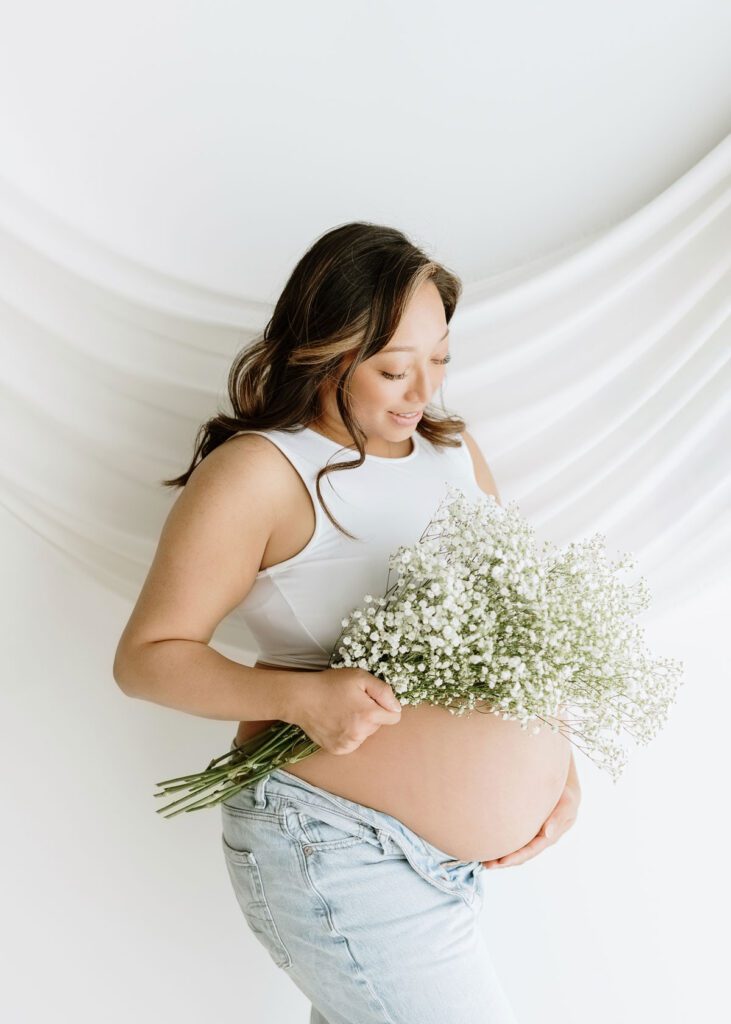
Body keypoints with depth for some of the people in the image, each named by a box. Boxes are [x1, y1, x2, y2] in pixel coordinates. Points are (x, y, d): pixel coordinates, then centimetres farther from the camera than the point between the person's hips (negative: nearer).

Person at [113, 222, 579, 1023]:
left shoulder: (455, 450, 8)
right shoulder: (260, 471, -14)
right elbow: (147, 657, -12)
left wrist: (554, 765, 6)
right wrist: (302, 696, -26)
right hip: (337, 853, -7)